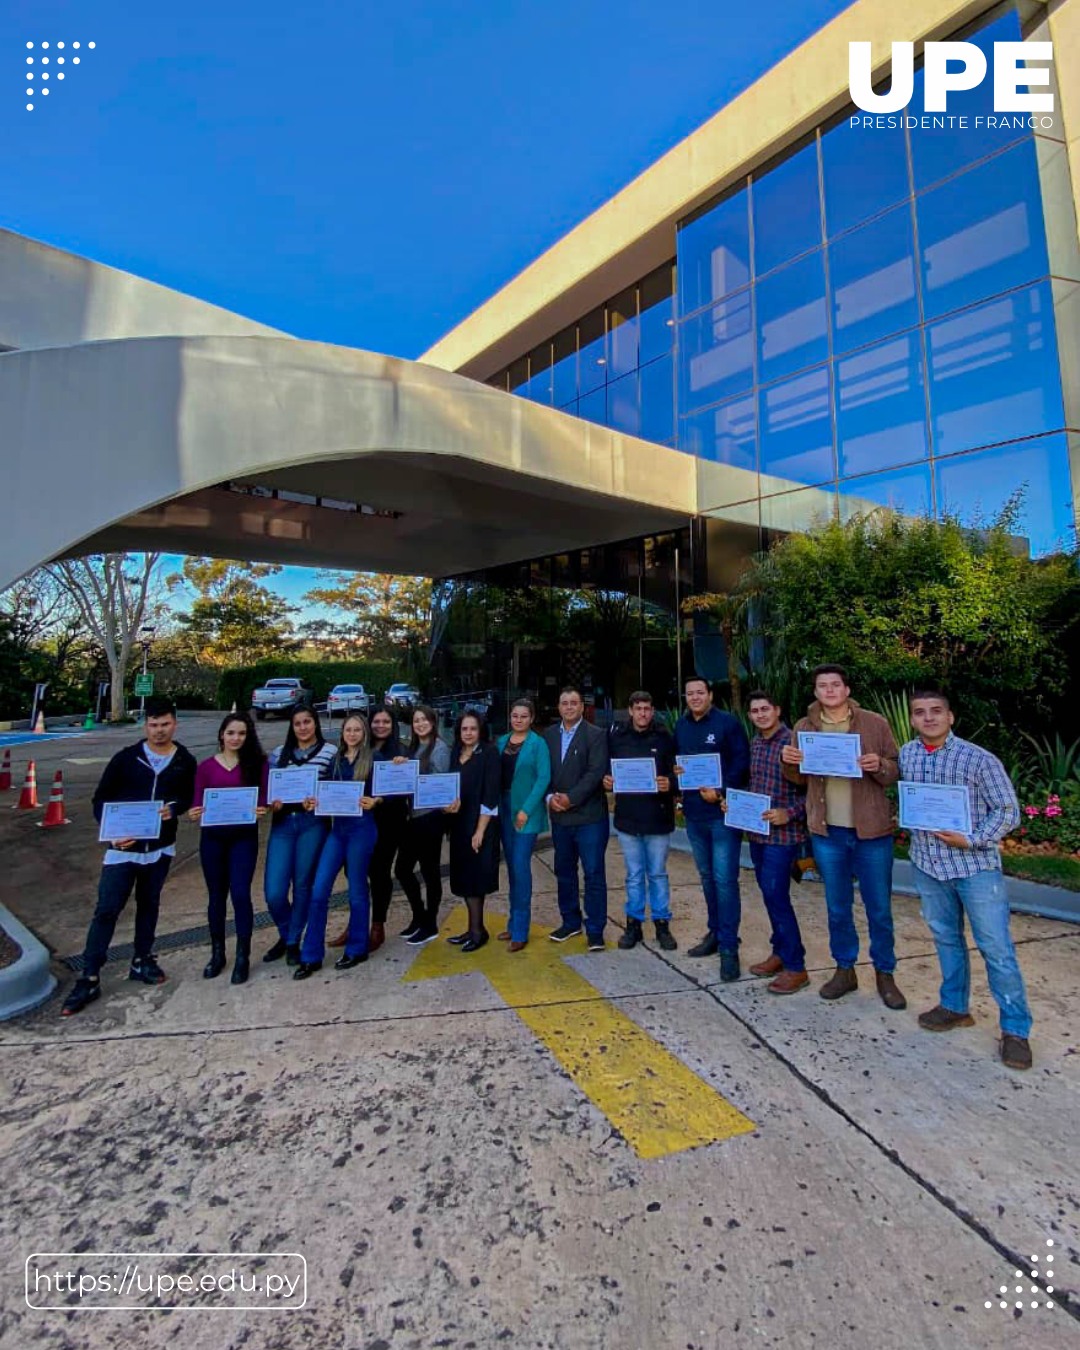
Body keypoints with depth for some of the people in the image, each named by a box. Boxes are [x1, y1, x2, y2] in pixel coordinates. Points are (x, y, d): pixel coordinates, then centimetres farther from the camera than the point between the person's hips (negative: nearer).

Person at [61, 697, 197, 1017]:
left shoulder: (185, 761, -1)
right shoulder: (126, 757, -7)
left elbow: (189, 797, 5)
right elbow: (101, 799, -3)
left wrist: (173, 808, -17)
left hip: (161, 847, 2)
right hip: (124, 847, -2)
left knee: (149, 904, 16)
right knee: (106, 910, 0)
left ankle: (142, 961, 32)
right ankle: (89, 979, 11)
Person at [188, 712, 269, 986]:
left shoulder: (258, 763, -1)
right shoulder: (206, 766, 2)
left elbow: (263, 800, -2)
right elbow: (197, 803, 2)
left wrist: (261, 810, -23)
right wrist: (194, 813, -19)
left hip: (244, 837, -2)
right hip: (212, 837, 2)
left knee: (240, 894, -6)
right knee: (216, 895, 13)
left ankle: (243, 957, 10)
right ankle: (217, 953, 30)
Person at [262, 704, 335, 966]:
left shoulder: (330, 752, 0)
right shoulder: (278, 754, 12)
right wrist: (271, 804, -5)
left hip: (313, 823, -3)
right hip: (282, 823, 3)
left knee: (303, 885, 7)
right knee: (273, 892, 0)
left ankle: (294, 942, 29)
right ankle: (285, 935, 30)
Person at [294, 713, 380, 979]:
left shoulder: (373, 759, -2)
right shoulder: (335, 761, 13)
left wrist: (374, 801, -24)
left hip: (361, 829, -5)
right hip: (336, 828, 5)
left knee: (357, 890, 6)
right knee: (318, 891, 2)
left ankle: (356, 949, 23)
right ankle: (311, 956, 14)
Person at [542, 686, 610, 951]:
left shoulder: (596, 735, -6)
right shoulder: (549, 735, 8)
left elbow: (596, 772, -15)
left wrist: (571, 798, -19)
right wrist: (550, 797, -9)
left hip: (589, 816, -5)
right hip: (559, 817, 5)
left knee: (594, 874, 1)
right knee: (564, 872, 16)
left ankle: (595, 929, 14)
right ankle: (570, 922, 32)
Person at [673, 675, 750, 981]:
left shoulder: (728, 723, -8)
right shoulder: (681, 726, 10)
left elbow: (742, 762, -11)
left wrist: (720, 791, -19)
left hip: (723, 812, -6)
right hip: (693, 813, 6)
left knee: (724, 879, -5)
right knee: (707, 877, 16)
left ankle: (729, 947, 4)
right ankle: (715, 933, 31)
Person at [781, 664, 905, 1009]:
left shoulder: (875, 723, -3)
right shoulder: (804, 727, 4)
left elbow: (897, 772, 0)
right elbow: (799, 779, 11)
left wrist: (879, 766, -21)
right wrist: (788, 761, -10)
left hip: (872, 830, -2)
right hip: (826, 832, 2)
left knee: (879, 909, 11)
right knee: (837, 908, 15)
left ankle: (885, 974, 29)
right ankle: (844, 970, 31)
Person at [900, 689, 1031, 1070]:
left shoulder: (979, 759, -12)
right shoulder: (905, 756, 0)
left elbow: (1008, 811, -8)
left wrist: (971, 840, -19)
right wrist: (913, 828, 1)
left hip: (976, 865, -4)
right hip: (927, 864, 4)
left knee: (996, 947, 2)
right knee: (945, 938, 17)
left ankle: (1015, 1028, 18)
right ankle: (954, 1006, 34)